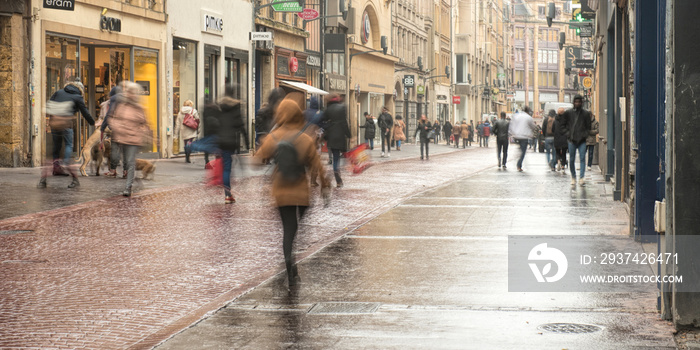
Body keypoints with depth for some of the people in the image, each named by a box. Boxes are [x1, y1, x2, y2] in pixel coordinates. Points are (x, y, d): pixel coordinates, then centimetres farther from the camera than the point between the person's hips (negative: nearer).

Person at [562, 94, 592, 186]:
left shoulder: (586, 114, 7)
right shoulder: (568, 113, 7)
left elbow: (588, 127, 12)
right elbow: (564, 125, 13)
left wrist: (585, 135, -3)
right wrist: (568, 134, 0)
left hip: (582, 140, -1)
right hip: (572, 140, 1)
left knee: (582, 158, -11)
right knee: (572, 160, 4)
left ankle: (581, 178, -15)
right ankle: (573, 177, 17)